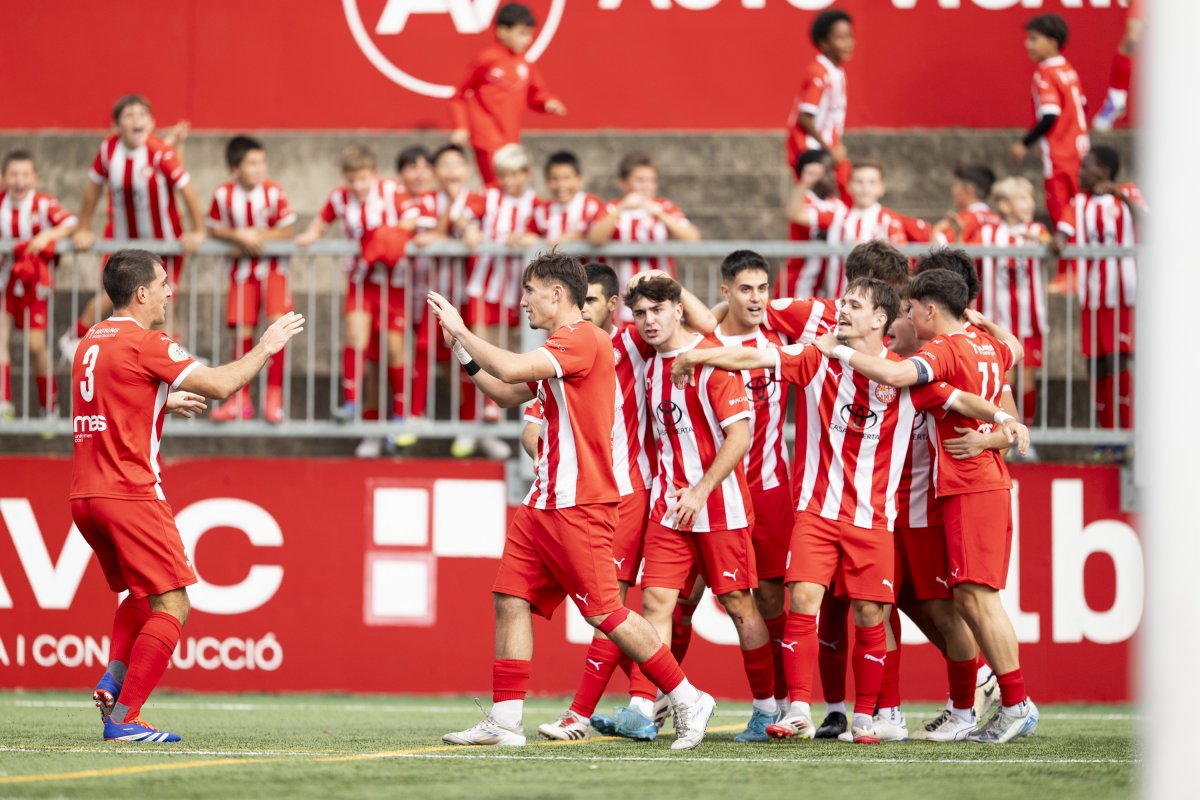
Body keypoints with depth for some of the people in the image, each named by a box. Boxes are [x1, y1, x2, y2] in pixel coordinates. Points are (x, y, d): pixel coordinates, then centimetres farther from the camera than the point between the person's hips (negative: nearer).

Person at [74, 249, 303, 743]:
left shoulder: (92, 342, 14)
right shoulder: (144, 343, -11)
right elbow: (221, 385, -13)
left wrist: (166, 403, 20)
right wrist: (266, 347, 1)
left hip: (85, 495, 9)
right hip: (130, 494, -9)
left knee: (141, 594, 25)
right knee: (172, 605, -5)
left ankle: (113, 678, 4)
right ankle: (124, 718, -11)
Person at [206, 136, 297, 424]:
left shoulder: (274, 193, -14)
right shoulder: (223, 195, -10)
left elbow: (288, 231, -9)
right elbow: (214, 229, 0)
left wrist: (257, 236, -19)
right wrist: (238, 237, -18)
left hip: (273, 266, -2)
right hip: (242, 268, 2)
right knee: (242, 332, 2)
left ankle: (274, 394, -6)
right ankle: (241, 400, 14)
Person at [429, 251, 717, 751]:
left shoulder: (584, 339, -14)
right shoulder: (560, 346, 18)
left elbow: (510, 369, -23)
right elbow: (508, 394, 27)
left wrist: (461, 331, -12)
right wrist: (462, 352, 19)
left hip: (580, 504, -10)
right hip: (544, 503, 10)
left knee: (604, 611, -9)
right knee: (511, 598, 3)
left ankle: (688, 701, 1)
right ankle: (504, 722, 4)